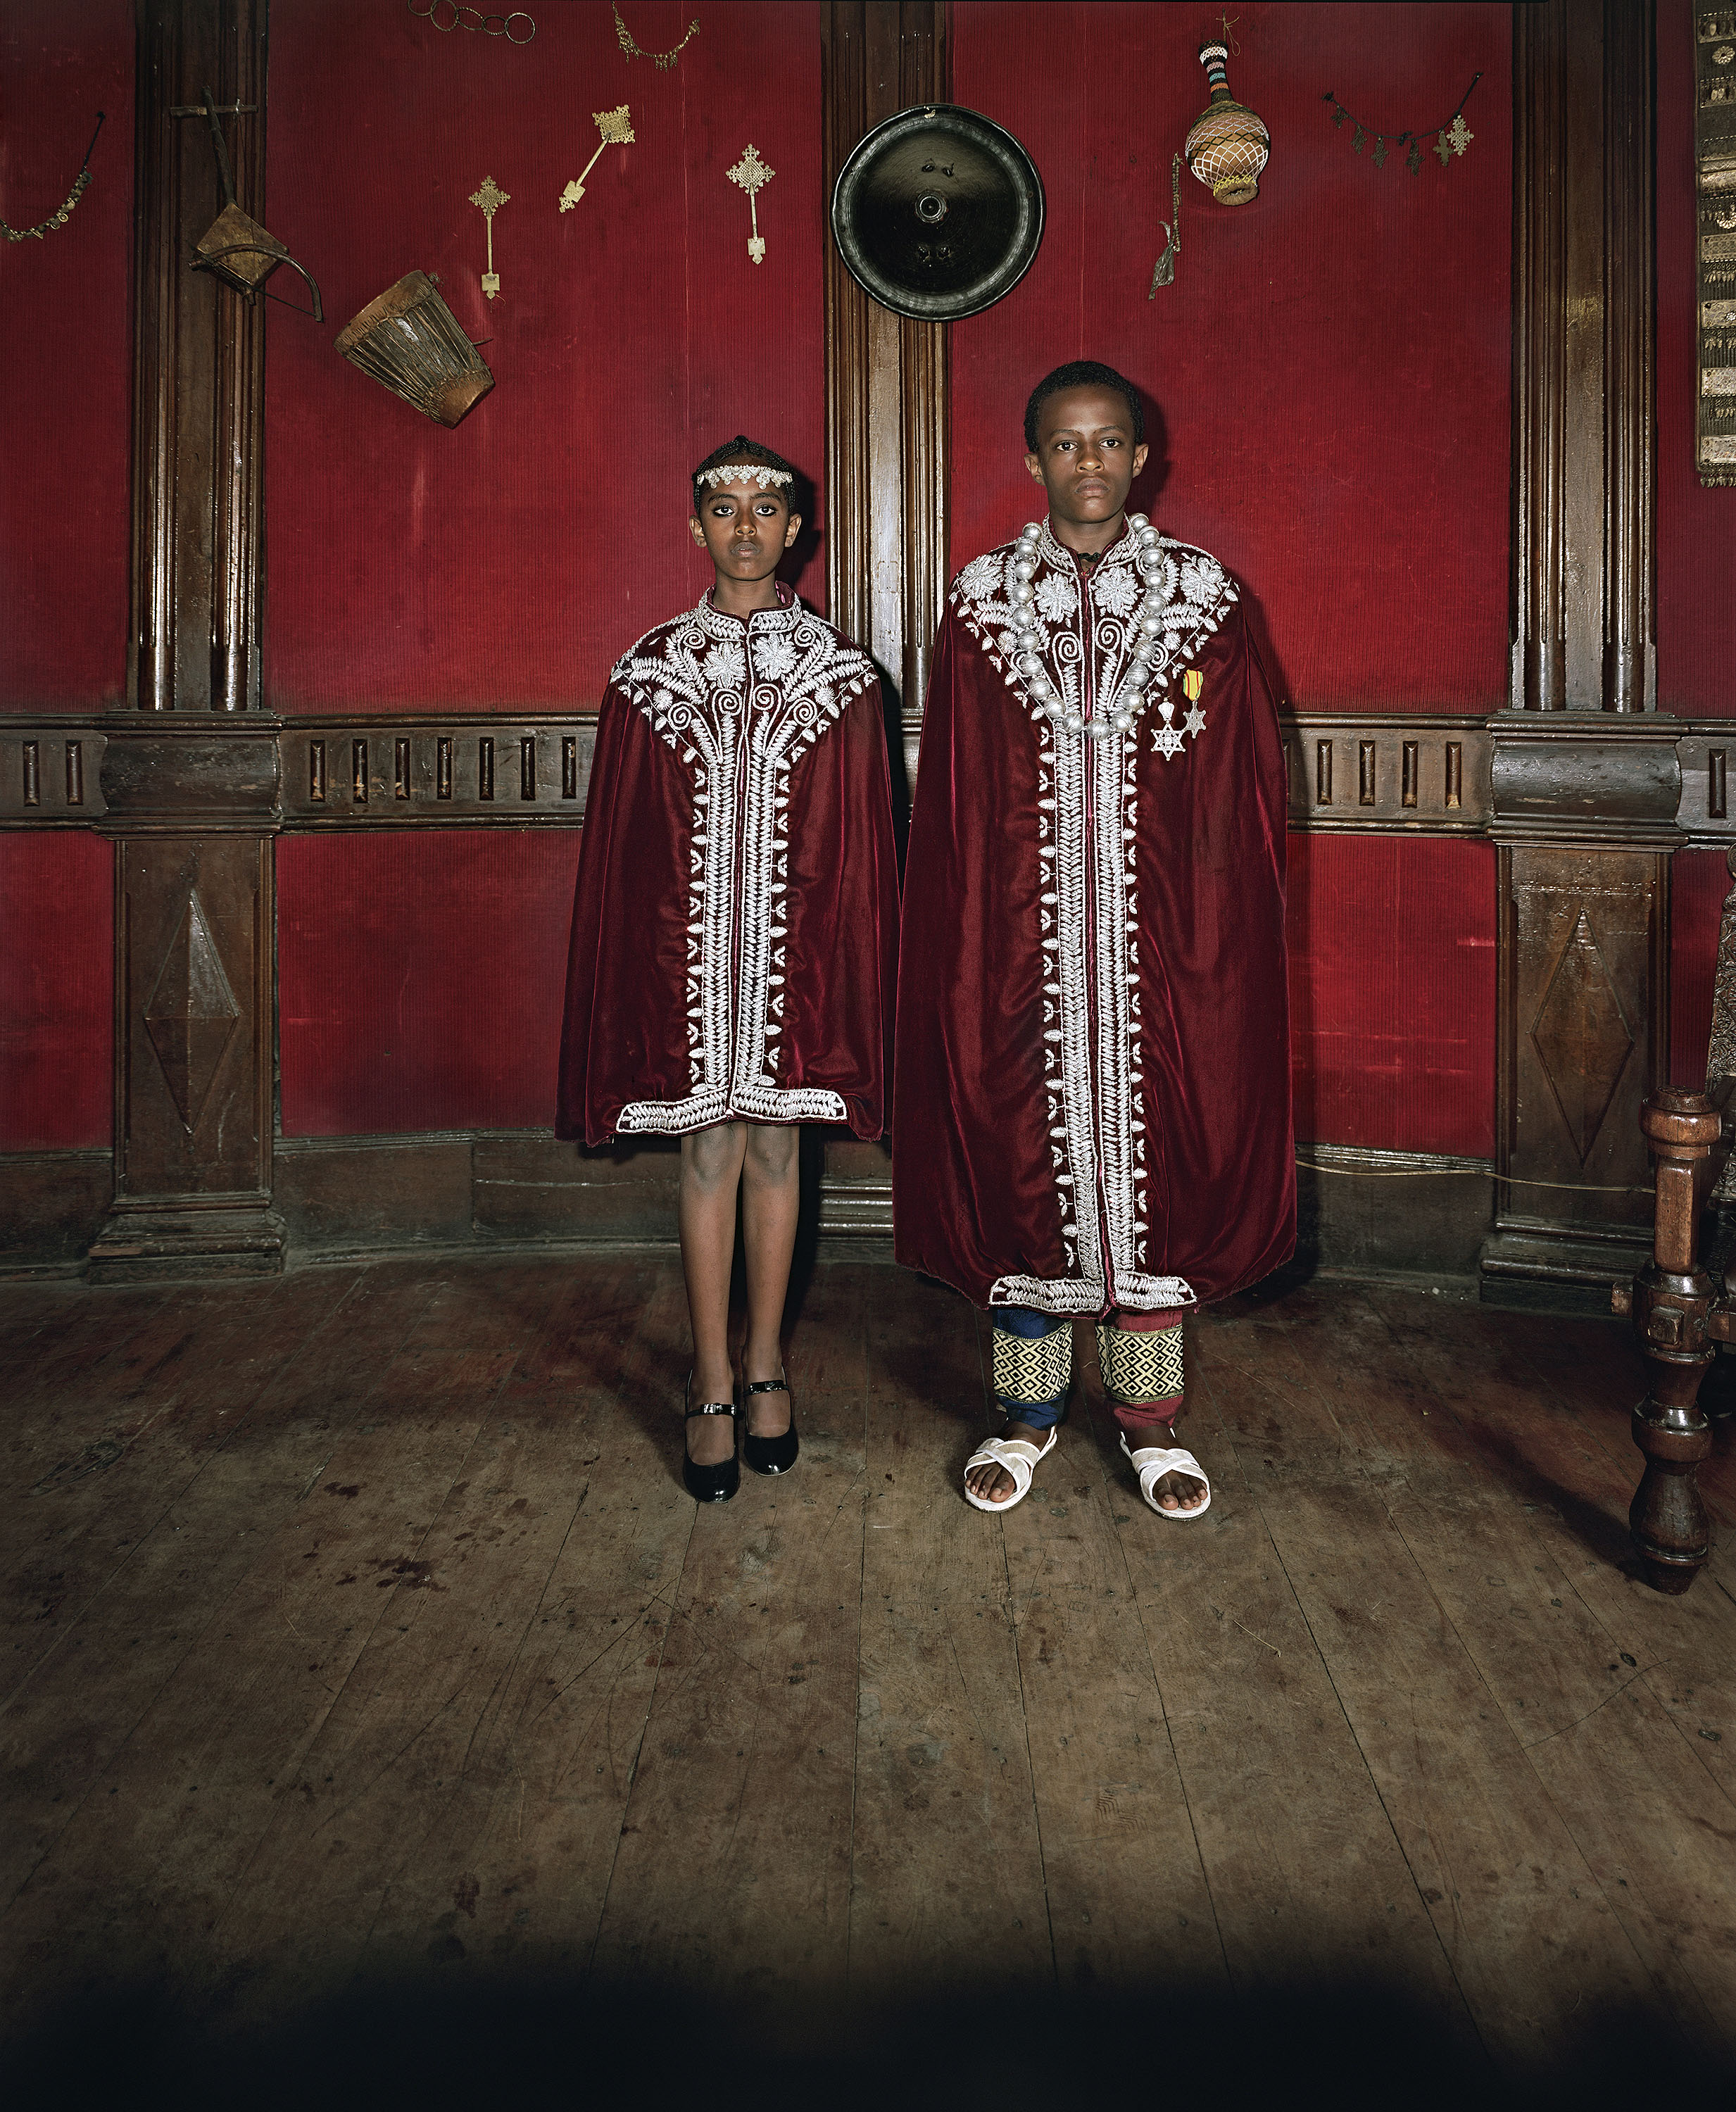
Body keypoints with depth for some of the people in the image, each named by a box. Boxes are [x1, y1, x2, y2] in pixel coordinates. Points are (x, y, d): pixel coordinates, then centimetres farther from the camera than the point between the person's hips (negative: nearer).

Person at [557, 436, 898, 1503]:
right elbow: (621, 841, 4)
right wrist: (632, 971, 1)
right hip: (687, 946, 0)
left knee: (774, 1149, 10)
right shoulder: (652, 673, 3)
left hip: (798, 946, 0)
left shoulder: (840, 674, 3)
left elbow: (864, 842, 3)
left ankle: (765, 1366, 25)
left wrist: (858, 971, 0)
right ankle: (713, 1388, 16)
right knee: (709, 1155, 5)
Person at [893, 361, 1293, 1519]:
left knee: (1155, 1149, 6)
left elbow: (1245, 786, 3)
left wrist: (1226, 930, -4)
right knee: (1023, 1157, 5)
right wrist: (968, 937, -2)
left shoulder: (1203, 601, 4)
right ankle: (1029, 1408, 21)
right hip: (1021, 933, 0)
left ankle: (1150, 1413, 21)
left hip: (1159, 934, 0)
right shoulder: (984, 604, 5)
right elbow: (953, 799, 4)